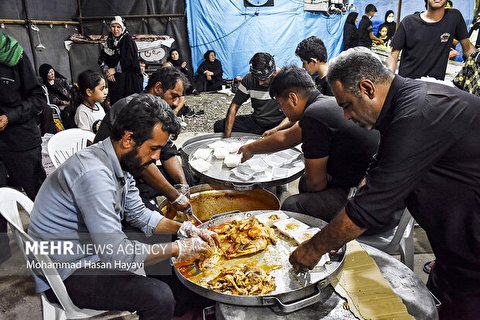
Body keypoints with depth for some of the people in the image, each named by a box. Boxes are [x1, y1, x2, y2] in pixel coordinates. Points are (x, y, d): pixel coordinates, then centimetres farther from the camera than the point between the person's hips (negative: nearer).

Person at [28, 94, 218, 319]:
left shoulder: (121, 163, -1)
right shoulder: (95, 173, -30)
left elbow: (140, 215, 10)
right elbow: (117, 255, -32)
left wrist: (185, 229, -3)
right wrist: (178, 249, -21)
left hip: (94, 250, 9)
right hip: (65, 273, -9)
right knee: (160, 297, -24)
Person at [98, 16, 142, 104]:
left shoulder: (128, 40, -7)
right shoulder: (109, 41, 11)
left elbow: (130, 60, -16)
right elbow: (102, 59, 10)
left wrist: (114, 69, -11)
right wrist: (106, 71, -8)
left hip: (127, 79, -6)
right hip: (113, 79, 6)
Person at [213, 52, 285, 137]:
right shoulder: (249, 79, -6)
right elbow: (234, 106, -5)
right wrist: (227, 137, -17)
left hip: (278, 124, -3)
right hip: (256, 121, 4)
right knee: (219, 125, -9)